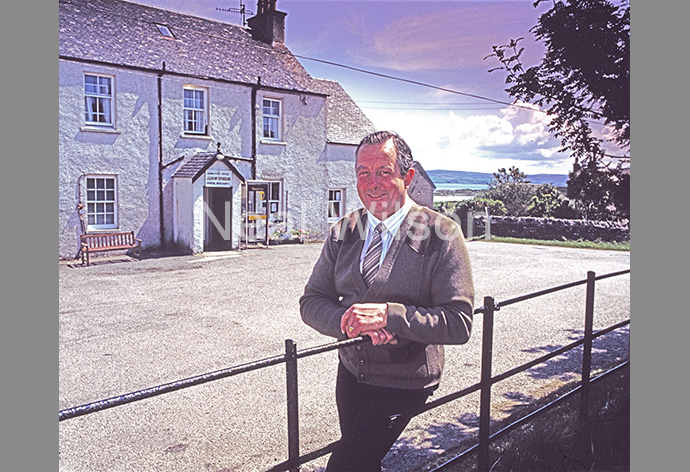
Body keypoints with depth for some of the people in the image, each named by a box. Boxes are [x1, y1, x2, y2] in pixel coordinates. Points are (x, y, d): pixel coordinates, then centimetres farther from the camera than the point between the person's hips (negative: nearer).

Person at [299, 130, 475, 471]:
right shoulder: (342, 232, -1)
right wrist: (350, 321, -22)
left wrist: (388, 315, -30)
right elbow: (311, 302, -2)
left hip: (404, 382, -5)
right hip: (351, 372, 5)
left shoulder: (441, 235, -15)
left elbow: (459, 324, -19)